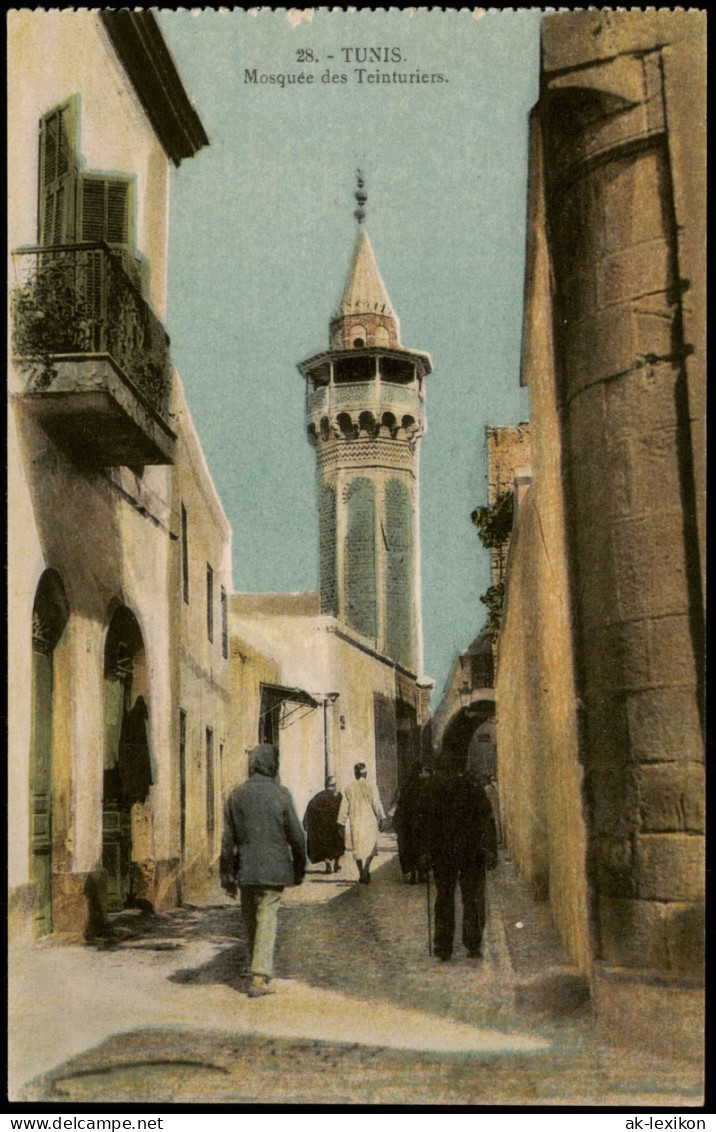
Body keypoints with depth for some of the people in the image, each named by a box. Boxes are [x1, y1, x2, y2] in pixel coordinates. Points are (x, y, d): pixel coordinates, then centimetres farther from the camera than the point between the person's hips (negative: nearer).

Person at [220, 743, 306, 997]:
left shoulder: (236, 795, 0)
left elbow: (228, 839, 2)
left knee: (250, 922, 15)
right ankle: (260, 977, -8)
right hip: (274, 869, -3)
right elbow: (296, 835, -3)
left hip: (245, 870, 3)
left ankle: (260, 972, 26)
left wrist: (227, 876, 8)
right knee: (267, 920, 0)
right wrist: (299, 868, 10)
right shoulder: (281, 795, -7)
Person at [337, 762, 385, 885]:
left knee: (357, 847, 12)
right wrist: (381, 819, 4)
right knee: (371, 846, 8)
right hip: (370, 821, -2)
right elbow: (377, 804, -6)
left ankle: (361, 873, 14)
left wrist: (341, 823, 9)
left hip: (355, 822, 2)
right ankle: (366, 867, -16)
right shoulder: (372, 787, -6)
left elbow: (345, 807, 3)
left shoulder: (349, 788, 0)